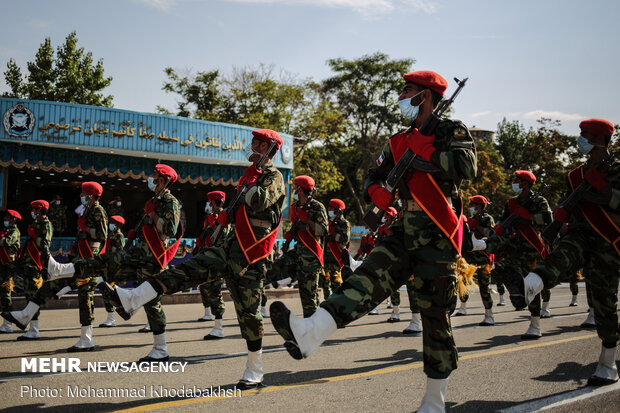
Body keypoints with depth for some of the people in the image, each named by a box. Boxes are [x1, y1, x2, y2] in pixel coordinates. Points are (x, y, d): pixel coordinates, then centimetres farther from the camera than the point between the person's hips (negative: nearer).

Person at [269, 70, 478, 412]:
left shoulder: (452, 131, -3)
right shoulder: (400, 142, 16)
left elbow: (466, 167, -21)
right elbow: (375, 175, 23)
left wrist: (425, 151, -15)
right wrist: (376, 192, 0)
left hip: (437, 239, -5)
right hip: (405, 232, 6)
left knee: (435, 317, 1)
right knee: (367, 279, -17)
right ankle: (309, 334, -37)